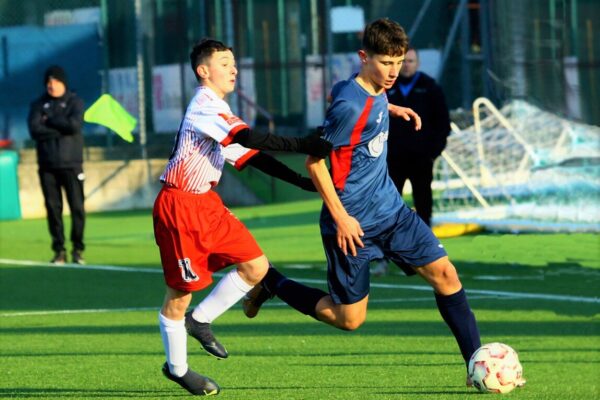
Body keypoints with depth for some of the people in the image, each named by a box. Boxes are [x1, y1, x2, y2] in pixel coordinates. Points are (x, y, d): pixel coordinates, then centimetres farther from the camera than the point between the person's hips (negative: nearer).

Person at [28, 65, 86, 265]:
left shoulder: (75, 102, 5)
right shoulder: (38, 104, 9)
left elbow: (75, 125, -14)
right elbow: (34, 129, -8)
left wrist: (49, 121, -7)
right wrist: (61, 128, -11)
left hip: (71, 164, -2)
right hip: (47, 166, 2)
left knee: (77, 207, -5)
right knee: (53, 207, 1)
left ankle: (78, 250, 4)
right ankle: (59, 250, 7)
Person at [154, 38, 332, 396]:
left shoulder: (219, 111, 16)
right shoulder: (204, 106, -15)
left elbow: (250, 156, 16)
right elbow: (249, 138, -28)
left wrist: (301, 181, 9)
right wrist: (302, 145, -31)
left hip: (207, 204, 9)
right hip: (180, 206, -9)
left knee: (256, 266, 0)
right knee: (180, 292, 0)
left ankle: (200, 320, 15)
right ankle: (177, 367, 14)